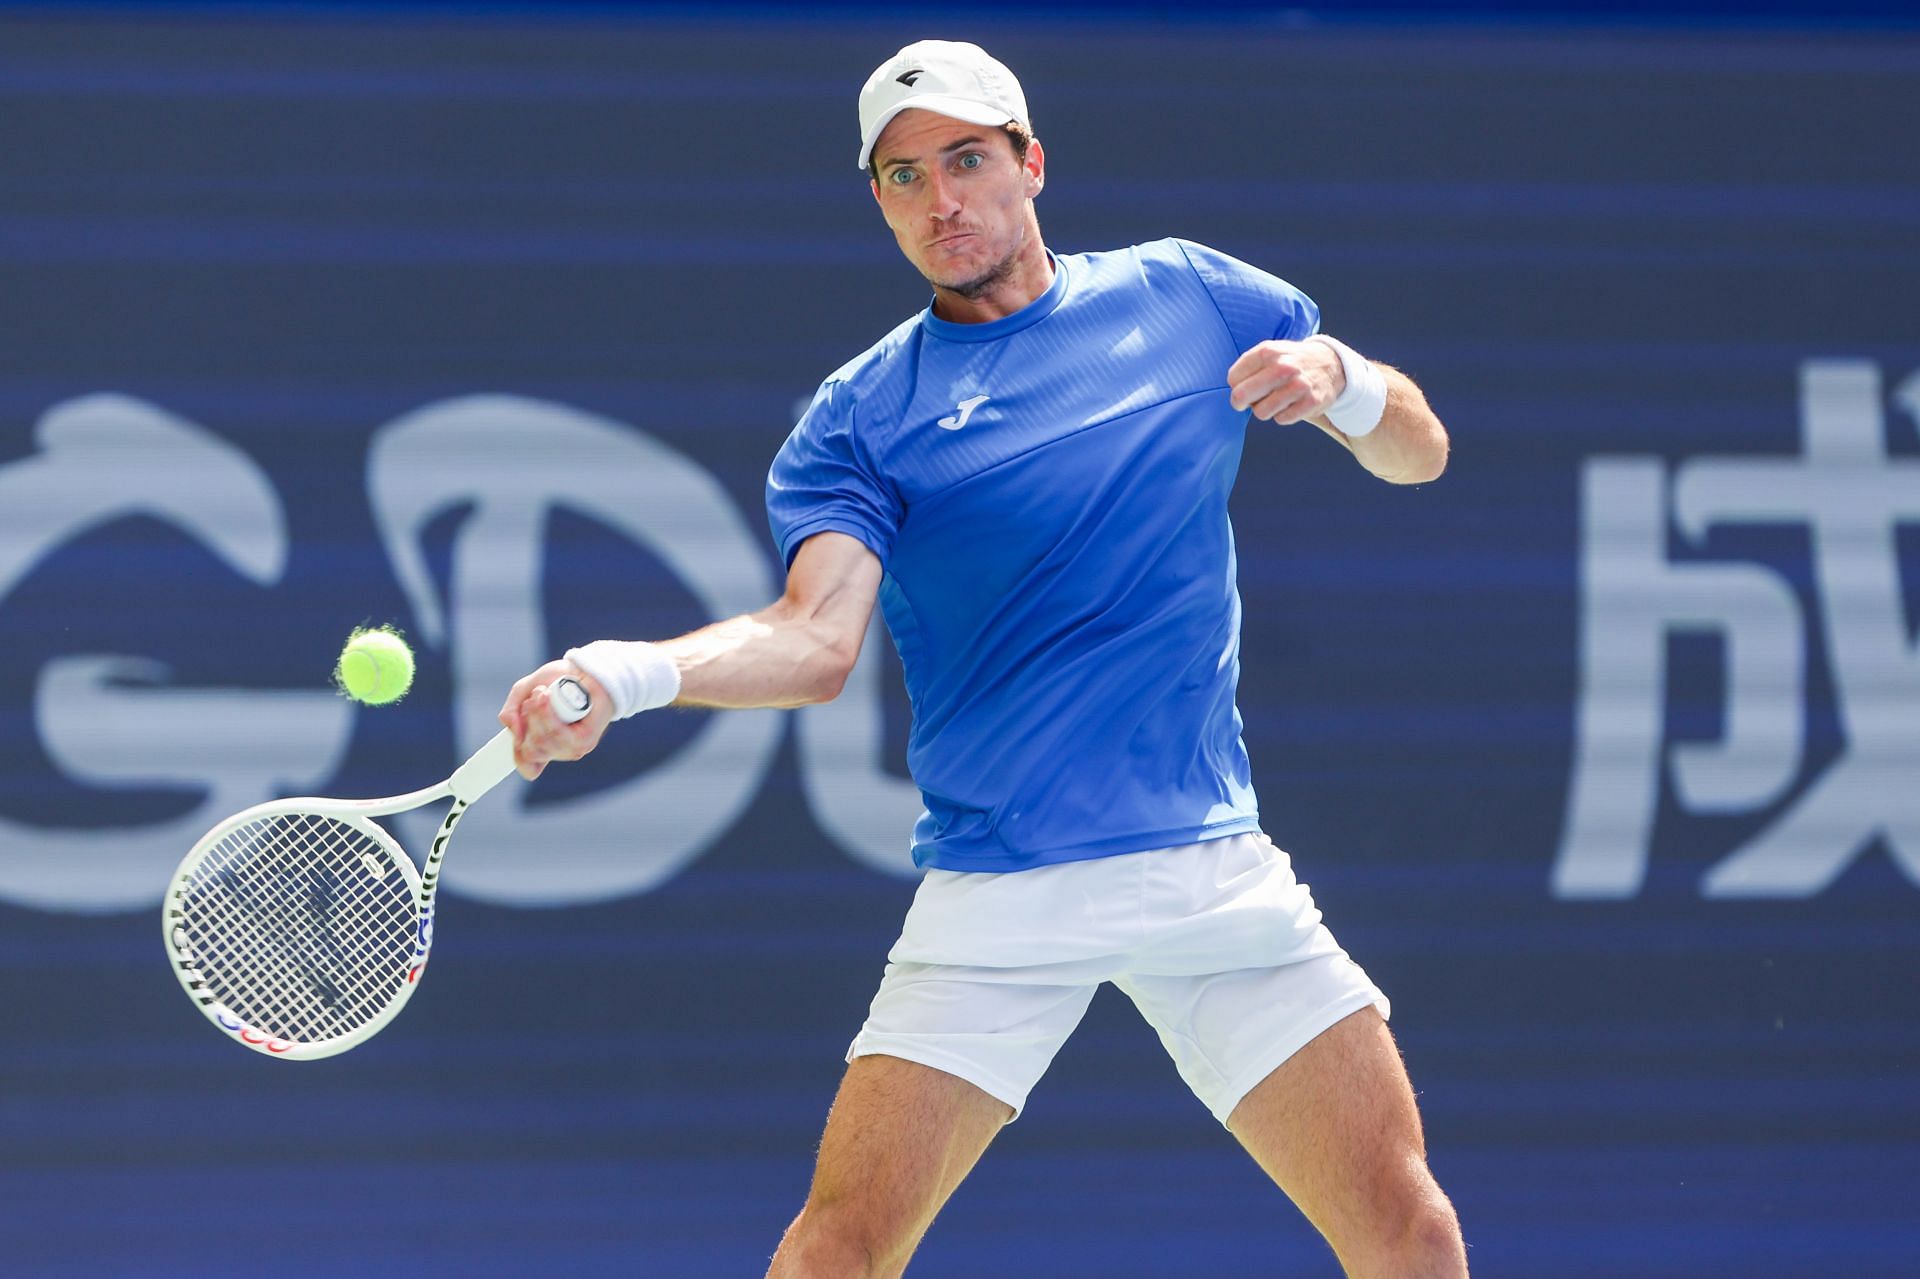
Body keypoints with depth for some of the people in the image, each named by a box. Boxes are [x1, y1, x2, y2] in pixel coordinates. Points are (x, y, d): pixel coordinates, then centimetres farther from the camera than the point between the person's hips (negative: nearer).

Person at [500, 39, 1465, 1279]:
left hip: (1210, 866, 2)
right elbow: (816, 639, -12)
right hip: (996, 892, -2)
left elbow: (1418, 452, 16)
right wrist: (621, 675, -30)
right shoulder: (861, 414, 3)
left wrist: (1337, 378, -7)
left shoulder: (1187, 295, 10)